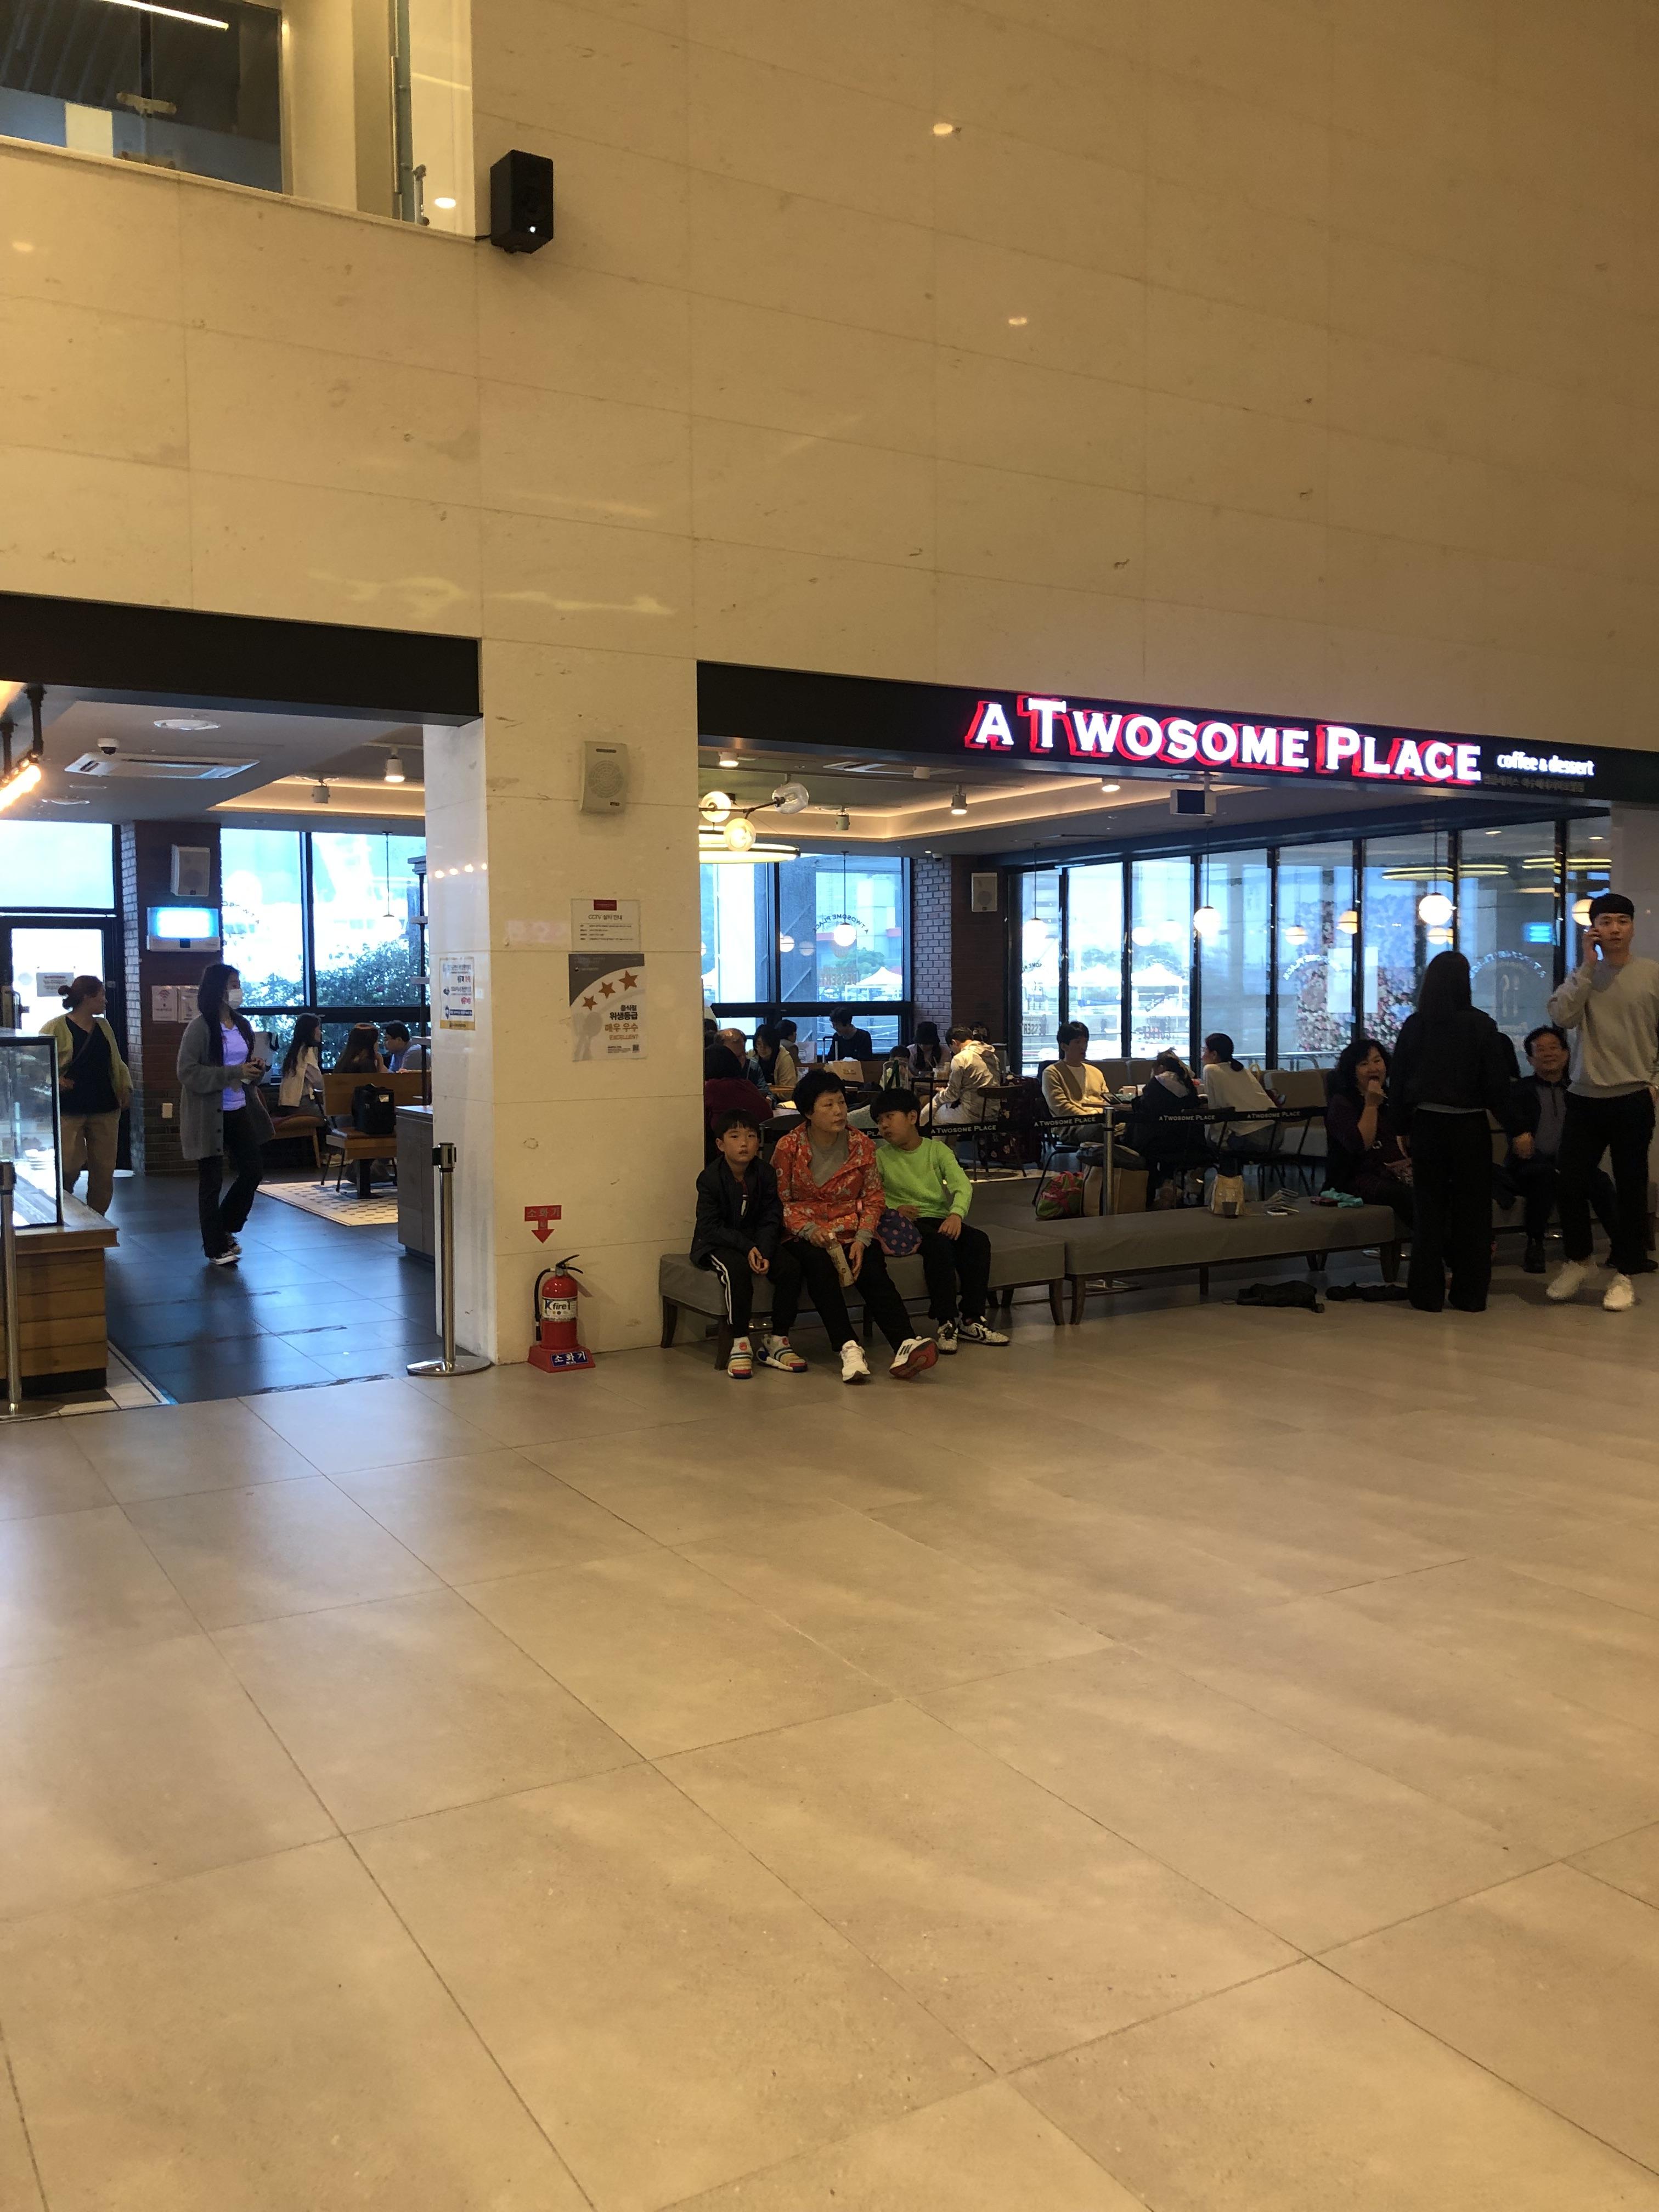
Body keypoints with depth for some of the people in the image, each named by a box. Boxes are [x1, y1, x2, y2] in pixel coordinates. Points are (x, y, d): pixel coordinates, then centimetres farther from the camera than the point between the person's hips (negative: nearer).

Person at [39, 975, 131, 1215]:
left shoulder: (103, 1026, 13)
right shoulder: (55, 1028, -5)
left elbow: (117, 1063, 22)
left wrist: (126, 1085, 6)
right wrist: (54, 1081, -21)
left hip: (105, 1111, 6)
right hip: (68, 1112, -6)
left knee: (104, 1172, 5)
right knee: (68, 1170, -9)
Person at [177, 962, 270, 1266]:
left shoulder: (242, 1025, 9)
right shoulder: (201, 1027, -12)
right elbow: (188, 1073, -18)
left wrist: (257, 1068, -2)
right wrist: (234, 1073, -22)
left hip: (241, 1111, 7)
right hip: (210, 1115, -7)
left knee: (252, 1172, 10)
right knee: (212, 1181, 3)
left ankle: (224, 1230, 30)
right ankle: (216, 1247, 14)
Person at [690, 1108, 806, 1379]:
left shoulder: (765, 1174, -3)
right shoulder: (710, 1178, -14)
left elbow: (771, 1220, -4)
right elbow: (711, 1227, -17)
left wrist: (764, 1252, -23)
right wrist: (747, 1248, -28)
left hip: (758, 1242, 4)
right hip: (715, 1245, -4)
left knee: (789, 1265, -21)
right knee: (737, 1268, -35)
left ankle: (777, 1340, -8)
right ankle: (740, 1344, -25)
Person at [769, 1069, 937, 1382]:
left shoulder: (863, 1145, 6)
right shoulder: (788, 1148, -1)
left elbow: (874, 1198, 5)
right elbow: (780, 1201, -2)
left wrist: (862, 1239, -11)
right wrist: (809, 1230, -18)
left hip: (851, 1233, 2)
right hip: (804, 1236, -2)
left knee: (873, 1270, -28)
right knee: (819, 1264, -35)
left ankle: (905, 1345, -44)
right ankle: (848, 1348, -43)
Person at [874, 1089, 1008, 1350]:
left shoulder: (937, 1150, 5)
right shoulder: (881, 1157, 4)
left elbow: (963, 1186, -8)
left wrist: (956, 1214, -27)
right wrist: (895, 1208, -19)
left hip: (942, 1219, 3)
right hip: (909, 1224, -3)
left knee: (979, 1240, -24)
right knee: (939, 1243, -34)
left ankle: (972, 1320, -19)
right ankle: (945, 1323, -30)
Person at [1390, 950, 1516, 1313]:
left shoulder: (1413, 1026, -1)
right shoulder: (1482, 1026, -8)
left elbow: (1400, 1081, 4)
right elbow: (1497, 1083, -7)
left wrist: (1405, 1128, 13)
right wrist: (1514, 1126, 3)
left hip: (1426, 1124, 2)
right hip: (1469, 1125, -2)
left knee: (1429, 1206, 9)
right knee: (1471, 1208, 7)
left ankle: (1428, 1293, 10)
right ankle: (1469, 1294, 10)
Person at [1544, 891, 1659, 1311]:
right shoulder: (1583, 974, 6)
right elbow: (1562, 1017, -12)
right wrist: (1587, 965, -10)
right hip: (1585, 1098, 2)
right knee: (1571, 1183, 4)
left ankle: (1623, 1274, 15)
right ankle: (1576, 1261, 25)